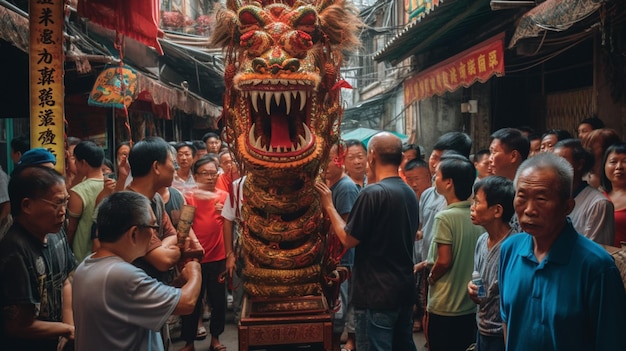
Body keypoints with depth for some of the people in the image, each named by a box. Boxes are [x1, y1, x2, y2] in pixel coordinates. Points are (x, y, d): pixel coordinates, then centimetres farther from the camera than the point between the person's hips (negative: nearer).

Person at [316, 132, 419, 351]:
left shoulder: (373, 193, -19)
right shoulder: (410, 193, 7)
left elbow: (348, 239, -14)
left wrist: (329, 206, -4)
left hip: (376, 293, -8)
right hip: (404, 289, 8)